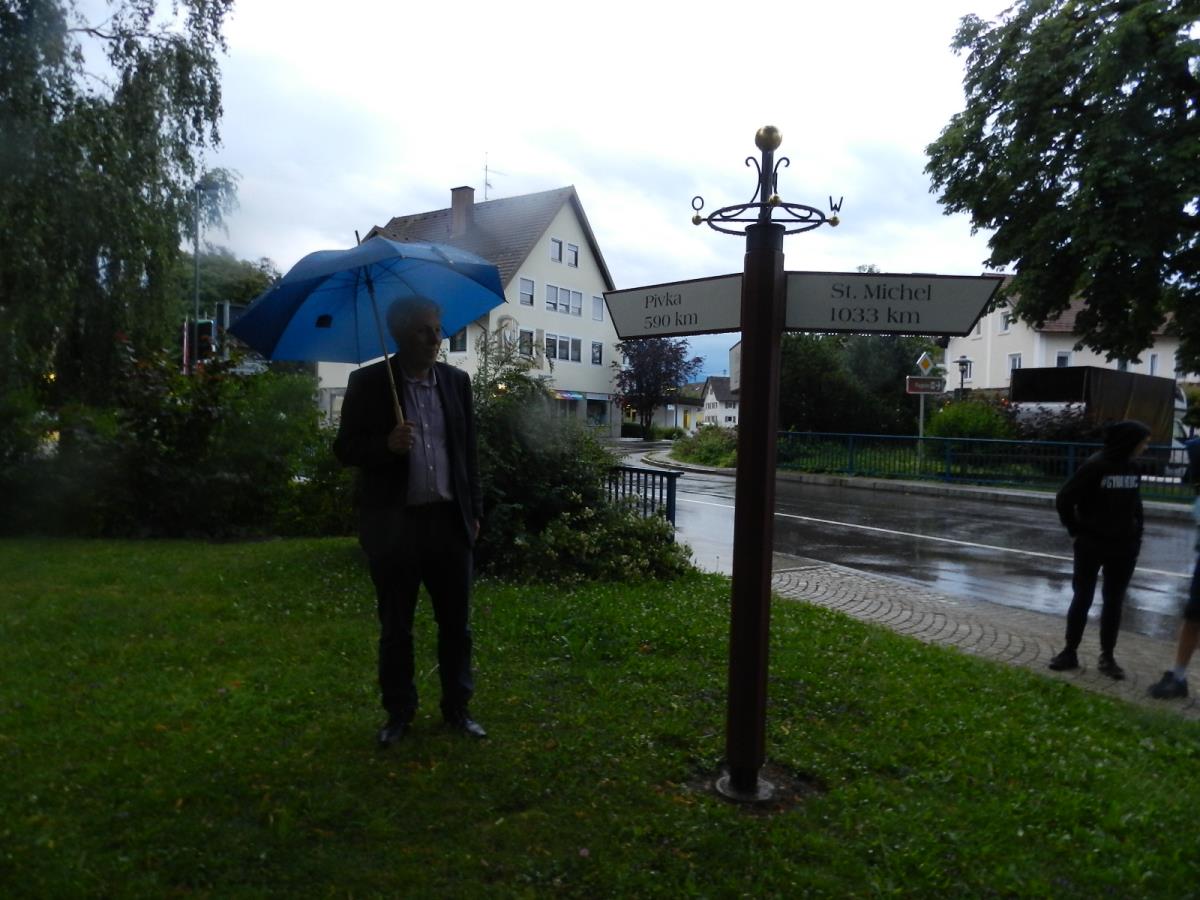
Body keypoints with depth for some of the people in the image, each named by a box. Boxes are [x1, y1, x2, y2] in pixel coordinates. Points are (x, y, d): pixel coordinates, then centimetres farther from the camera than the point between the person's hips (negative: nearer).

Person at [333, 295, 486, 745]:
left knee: (456, 623, 10)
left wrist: (474, 511, 7)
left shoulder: (457, 381, 7)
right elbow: (345, 448, -3)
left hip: (449, 520, 3)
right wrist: (387, 445, -22)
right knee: (395, 627, 10)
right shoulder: (368, 382, -3)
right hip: (393, 523, -2)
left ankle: (457, 708, 26)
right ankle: (399, 713, 26)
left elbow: (469, 450, 10)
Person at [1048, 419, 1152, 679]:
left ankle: (1107, 657, 21)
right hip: (1091, 545, -5)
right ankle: (1070, 652, 17)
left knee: (1114, 602, 10)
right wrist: (1076, 530, -7)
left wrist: (1137, 533, 7)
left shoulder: (1133, 468, 3)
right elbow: (1064, 499, -14)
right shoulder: (1095, 465, -15)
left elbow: (1135, 503, 15)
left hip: (1124, 547, 5)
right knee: (1082, 598, 6)